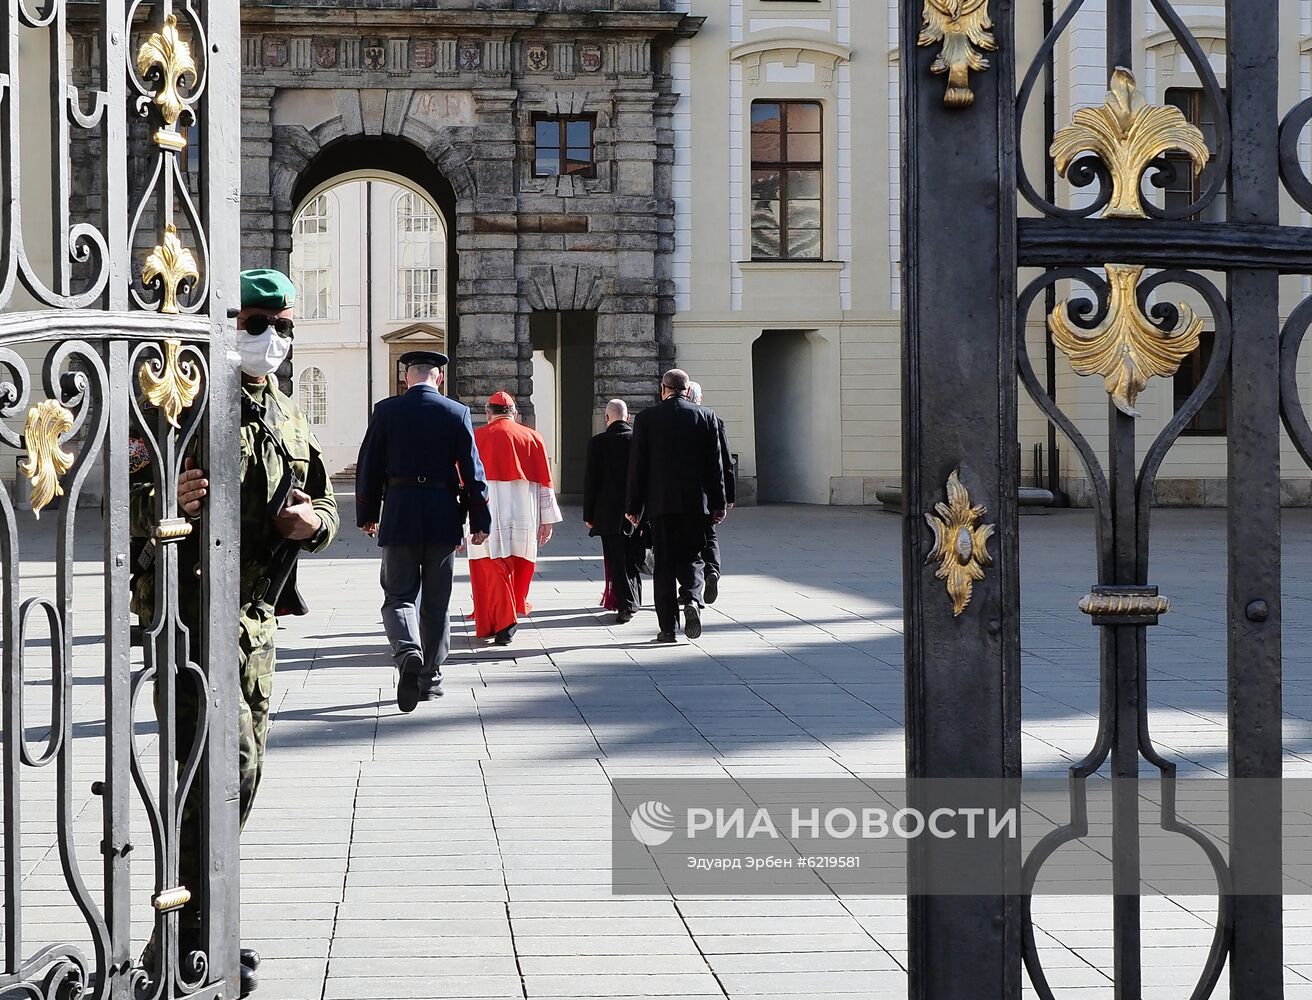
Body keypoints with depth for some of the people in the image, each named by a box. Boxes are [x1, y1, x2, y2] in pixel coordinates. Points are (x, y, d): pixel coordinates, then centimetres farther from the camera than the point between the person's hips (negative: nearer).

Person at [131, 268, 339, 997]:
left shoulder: (291, 422, 15)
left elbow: (325, 503, 23)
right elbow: (123, 500, -12)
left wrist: (313, 520, -1)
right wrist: (165, 499, -34)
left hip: (256, 613, 8)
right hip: (191, 606, -8)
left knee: (244, 767, 13)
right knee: (224, 762, -16)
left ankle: (199, 918, 26)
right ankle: (182, 940, -9)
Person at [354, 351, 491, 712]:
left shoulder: (386, 411, 0)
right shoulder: (457, 413, 0)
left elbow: (368, 467, 2)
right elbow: (472, 470, -1)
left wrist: (367, 516, 13)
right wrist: (480, 520, 5)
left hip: (399, 516, -1)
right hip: (443, 519, 1)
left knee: (398, 596, 3)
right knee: (436, 602, 11)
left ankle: (408, 653, -25)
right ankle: (430, 677, 16)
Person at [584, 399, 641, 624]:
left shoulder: (598, 443, -7)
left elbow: (591, 481, -6)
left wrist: (588, 514, 1)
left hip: (609, 514, -3)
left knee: (616, 561, 1)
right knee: (632, 559, 16)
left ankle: (626, 605, -5)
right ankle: (633, 602, 26)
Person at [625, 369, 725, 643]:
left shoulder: (646, 418, 0)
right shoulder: (705, 417, 2)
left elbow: (637, 464, 0)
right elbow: (715, 463, 2)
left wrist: (633, 506, 5)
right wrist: (718, 504, 7)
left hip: (660, 502, -1)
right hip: (695, 502, 1)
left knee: (664, 563, 4)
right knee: (691, 558, 11)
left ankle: (668, 627, 2)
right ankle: (693, 600, -17)